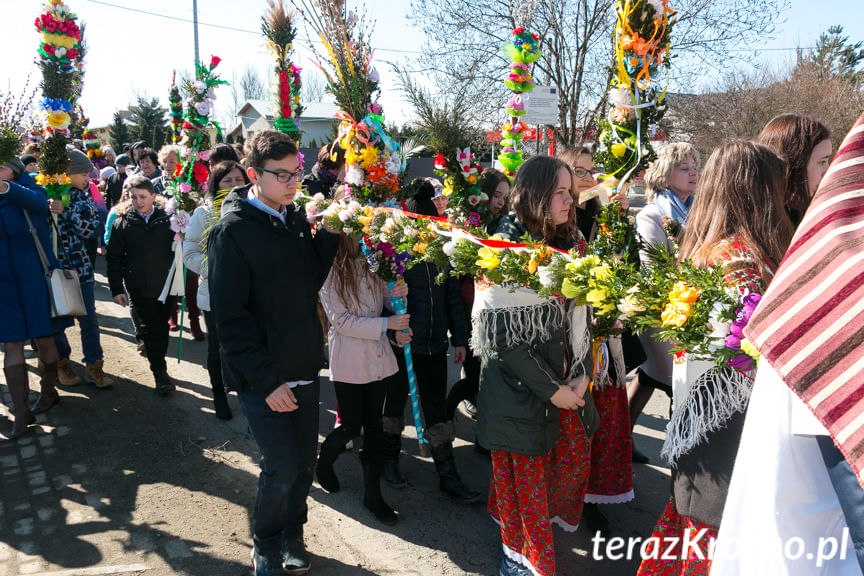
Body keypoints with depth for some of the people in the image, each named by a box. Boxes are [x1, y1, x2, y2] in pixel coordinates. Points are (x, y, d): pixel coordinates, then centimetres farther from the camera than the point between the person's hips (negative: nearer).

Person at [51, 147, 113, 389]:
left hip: (79, 266, 3)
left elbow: (91, 229, -9)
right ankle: (61, 363, 27)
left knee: (89, 318, 3)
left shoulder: (83, 197, 5)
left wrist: (65, 212, -20)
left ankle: (94, 366, 14)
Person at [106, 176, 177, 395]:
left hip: (165, 285, 1)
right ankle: (160, 373, 12)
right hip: (140, 288, -1)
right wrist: (116, 289, 0)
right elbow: (114, 259, 4)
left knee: (162, 328, 12)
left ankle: (159, 365, 32)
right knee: (150, 330, 1)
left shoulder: (167, 218, 0)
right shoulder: (122, 223, 1)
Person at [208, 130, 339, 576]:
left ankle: (291, 535, 37)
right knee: (281, 467, -2)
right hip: (263, 376, -6)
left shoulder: (297, 217, 7)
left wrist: (329, 228, -4)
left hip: (304, 367, 6)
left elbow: (312, 280, 7)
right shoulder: (233, 230, -13)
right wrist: (267, 380, -17)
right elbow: (230, 318, -15)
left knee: (305, 462, 13)